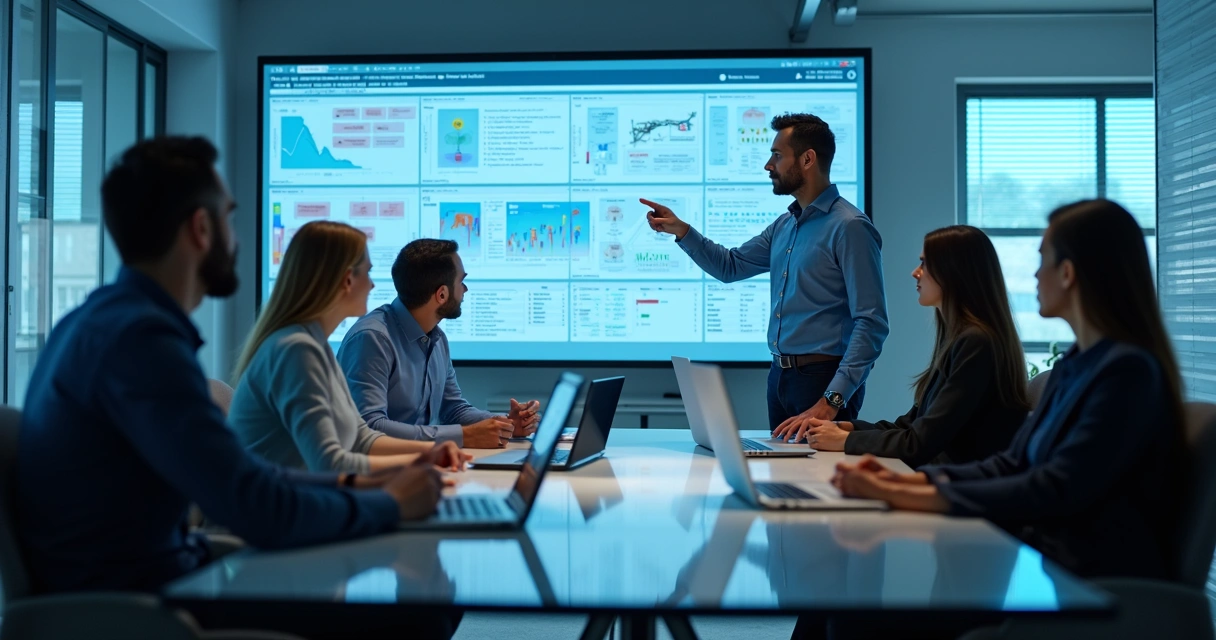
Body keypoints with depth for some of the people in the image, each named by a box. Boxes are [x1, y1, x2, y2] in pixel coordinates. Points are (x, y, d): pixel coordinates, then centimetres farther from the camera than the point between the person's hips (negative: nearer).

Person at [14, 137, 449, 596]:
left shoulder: (115, 318, 8)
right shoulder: (140, 335, -23)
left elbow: (229, 482, 12)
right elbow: (259, 510, -26)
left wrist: (349, 484, 4)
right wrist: (390, 503, -11)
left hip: (135, 582, 9)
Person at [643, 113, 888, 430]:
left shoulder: (849, 227, -16)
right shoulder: (784, 225, 11)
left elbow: (871, 323, -20)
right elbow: (731, 266, 23)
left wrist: (832, 400, -26)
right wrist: (680, 230, 9)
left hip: (823, 379, -8)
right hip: (779, 376, 8)